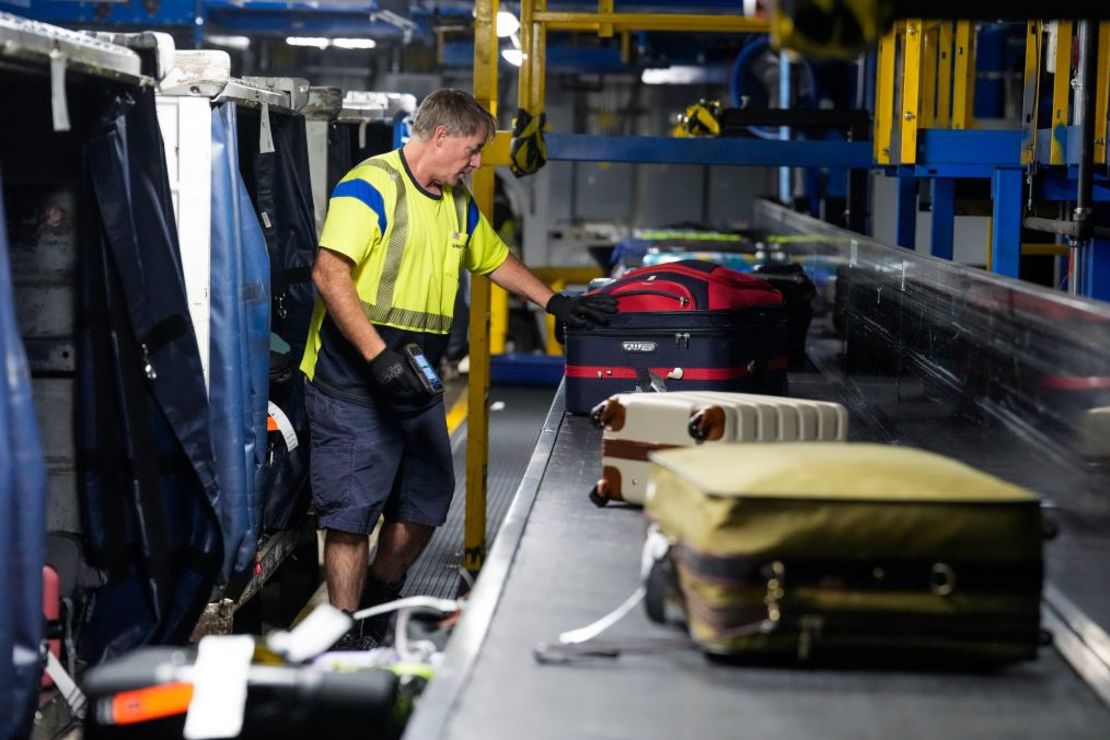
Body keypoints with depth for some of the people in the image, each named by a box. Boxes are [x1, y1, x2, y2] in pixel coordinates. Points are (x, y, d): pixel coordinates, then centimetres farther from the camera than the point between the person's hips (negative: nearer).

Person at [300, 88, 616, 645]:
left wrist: (555, 302, 25)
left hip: (417, 384, 9)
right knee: (351, 515, -5)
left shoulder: (457, 203, 15)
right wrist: (378, 355, -30)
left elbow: (494, 259, 32)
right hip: (354, 384, -9)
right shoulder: (371, 186, -14)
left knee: (424, 505, 14)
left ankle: (378, 610, 33)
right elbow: (330, 273, -24)